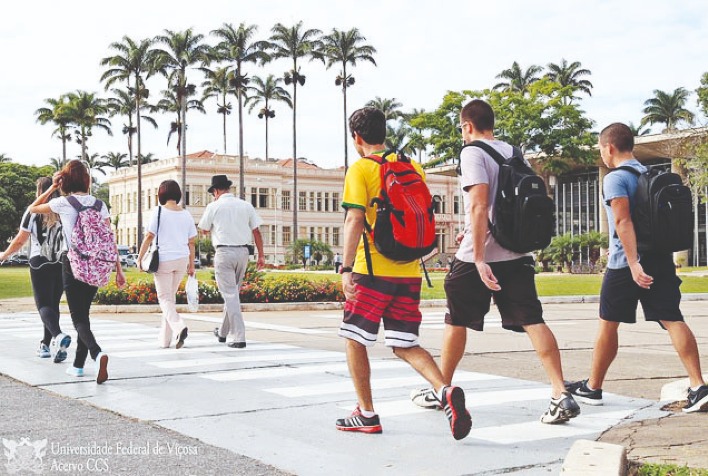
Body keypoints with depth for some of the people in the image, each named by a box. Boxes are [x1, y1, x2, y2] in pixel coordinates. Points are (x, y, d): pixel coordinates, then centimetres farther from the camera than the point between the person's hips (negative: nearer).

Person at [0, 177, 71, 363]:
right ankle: (45, 345, 19)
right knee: (53, 304, 14)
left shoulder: (33, 211, -2)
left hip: (40, 263, -3)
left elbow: (20, 241, -1)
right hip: (62, 264, 4)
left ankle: (59, 335, -31)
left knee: (44, 305, -4)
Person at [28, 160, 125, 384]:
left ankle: (97, 353, -30)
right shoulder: (99, 204, 3)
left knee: (78, 318, -3)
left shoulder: (63, 203, -6)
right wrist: (118, 270, 3)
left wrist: (52, 187, 14)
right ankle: (78, 365, 22)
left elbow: (33, 208, 13)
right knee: (83, 313, 17)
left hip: (72, 263, -4)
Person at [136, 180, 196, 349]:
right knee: (171, 297, 15)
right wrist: (191, 264, 16)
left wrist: (140, 257, 0)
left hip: (163, 260, -4)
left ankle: (179, 327, -25)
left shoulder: (159, 212, -5)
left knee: (164, 298, 1)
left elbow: (149, 236, -8)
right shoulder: (186, 215, 7)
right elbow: (191, 242, 9)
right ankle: (164, 338, 18)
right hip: (182, 259, 5)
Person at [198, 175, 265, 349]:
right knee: (233, 293, 17)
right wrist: (261, 255, 8)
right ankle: (224, 332, 31)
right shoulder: (246, 205, 6)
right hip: (243, 251, 5)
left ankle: (238, 337, -11)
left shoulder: (214, 207, -3)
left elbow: (204, 230, 11)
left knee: (230, 295, -3)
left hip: (224, 252, -4)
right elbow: (256, 231, 5)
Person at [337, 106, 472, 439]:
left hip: (373, 271, -5)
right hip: (409, 273, 5)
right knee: (404, 345, 10)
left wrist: (346, 268, -19)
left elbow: (355, 219, -16)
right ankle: (445, 392, -14)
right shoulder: (413, 167, 12)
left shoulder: (360, 169, -5)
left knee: (355, 339, 12)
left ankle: (366, 414, 15)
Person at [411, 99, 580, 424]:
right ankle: (561, 395, -13)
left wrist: (479, 258, -22)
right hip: (517, 253, 6)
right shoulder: (513, 152, 14)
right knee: (532, 321, -1)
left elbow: (479, 205, -20)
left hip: (477, 256, -5)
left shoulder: (472, 153, -8)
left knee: (456, 321, 12)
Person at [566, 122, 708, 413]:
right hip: (660, 258, 6)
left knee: (608, 323, 7)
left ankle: (592, 387, 20)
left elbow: (623, 221, -21)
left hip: (626, 264, -6)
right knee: (672, 319, -1)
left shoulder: (615, 179, -10)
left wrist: (633, 264, -27)